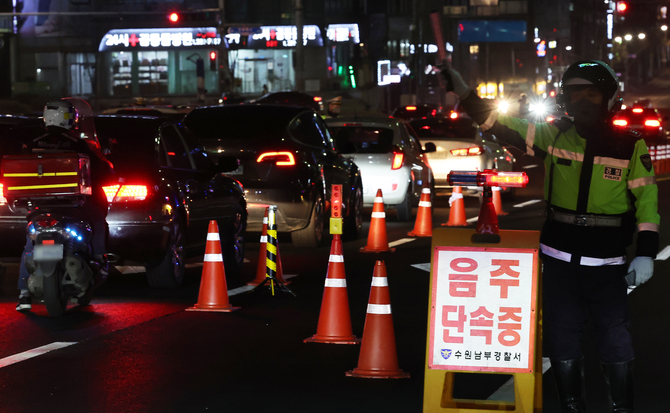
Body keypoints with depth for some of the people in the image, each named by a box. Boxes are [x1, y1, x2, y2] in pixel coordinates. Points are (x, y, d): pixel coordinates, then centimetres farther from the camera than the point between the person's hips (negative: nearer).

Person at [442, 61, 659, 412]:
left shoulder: (630, 145, -4)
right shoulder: (555, 136, 3)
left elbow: (646, 199, -3)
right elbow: (503, 126, 0)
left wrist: (645, 253, -10)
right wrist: (464, 93, -10)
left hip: (608, 263, -3)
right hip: (559, 259, 3)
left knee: (615, 342, 0)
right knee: (561, 338, 8)